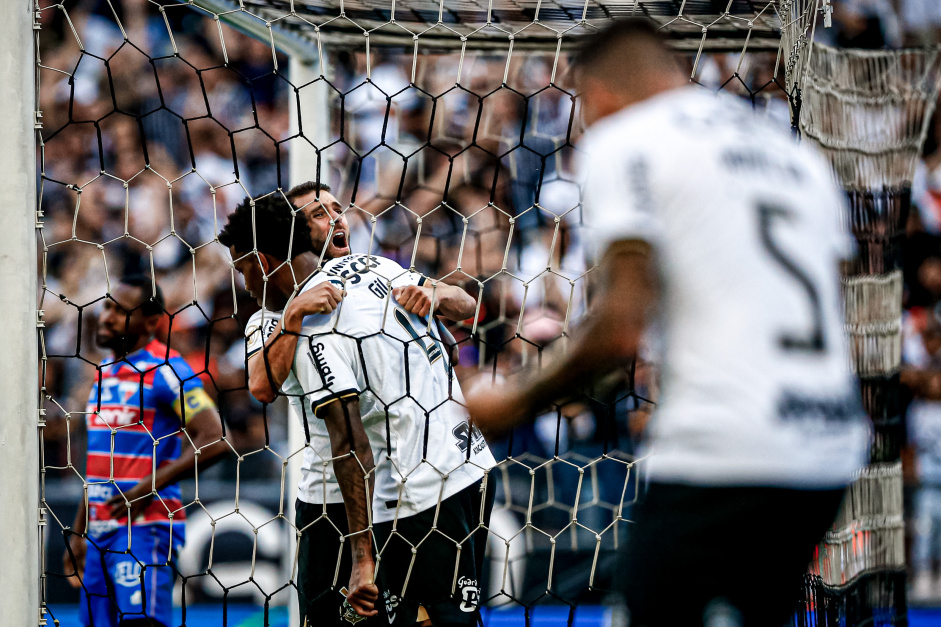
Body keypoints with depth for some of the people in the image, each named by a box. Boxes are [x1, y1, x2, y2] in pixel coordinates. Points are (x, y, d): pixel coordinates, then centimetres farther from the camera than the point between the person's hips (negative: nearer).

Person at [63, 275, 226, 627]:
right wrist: (78, 532, 23)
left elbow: (213, 441, -16)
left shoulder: (165, 371, -8)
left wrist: (148, 489, -18)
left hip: (145, 527, -8)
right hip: (101, 529, 8)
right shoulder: (105, 372, 17)